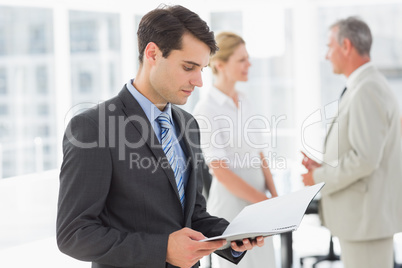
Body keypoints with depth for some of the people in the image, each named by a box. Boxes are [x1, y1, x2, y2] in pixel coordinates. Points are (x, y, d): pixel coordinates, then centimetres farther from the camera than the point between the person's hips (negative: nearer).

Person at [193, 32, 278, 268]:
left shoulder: (244, 102, 10)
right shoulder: (206, 110, -14)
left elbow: (258, 154, 12)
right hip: (230, 203, -7)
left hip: (257, 203, 7)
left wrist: (274, 196, -1)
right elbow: (221, 172, -17)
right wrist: (265, 202, -17)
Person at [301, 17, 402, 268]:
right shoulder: (367, 86, 15)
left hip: (366, 216, -10)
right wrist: (324, 166, 10)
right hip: (360, 212, 10)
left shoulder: (367, 91, -19)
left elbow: (366, 159, -25)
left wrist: (320, 177, -13)